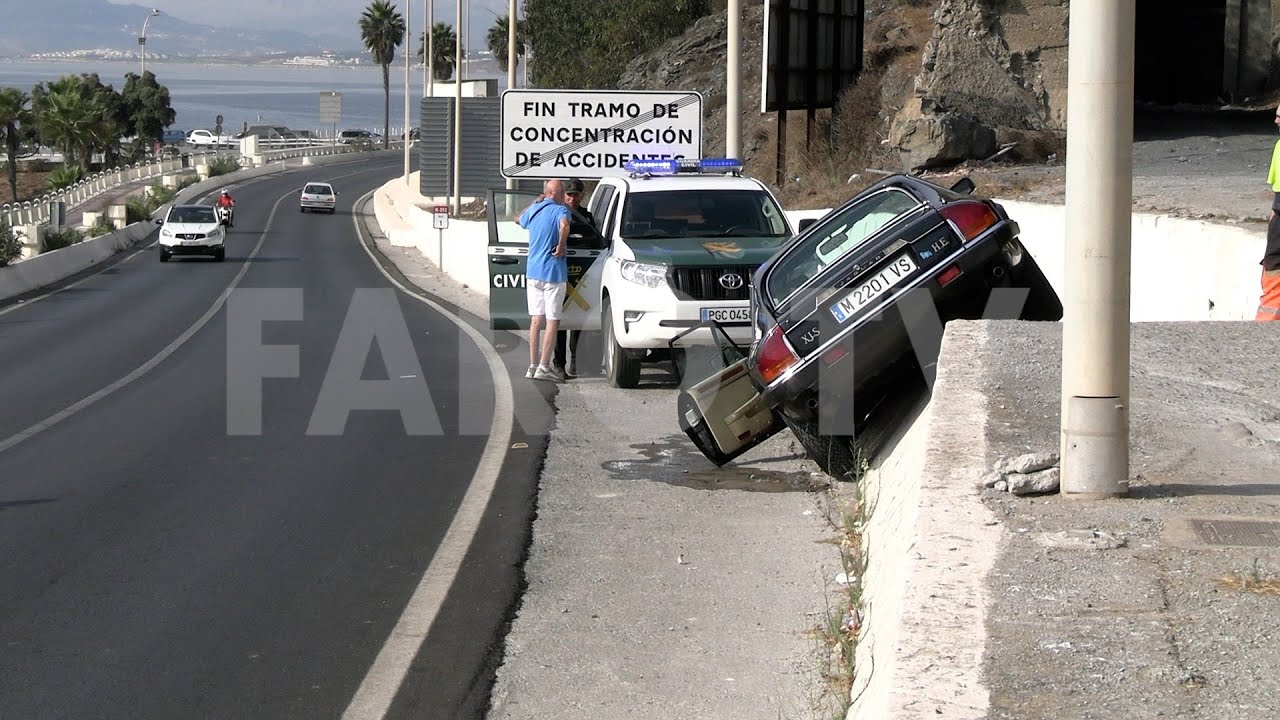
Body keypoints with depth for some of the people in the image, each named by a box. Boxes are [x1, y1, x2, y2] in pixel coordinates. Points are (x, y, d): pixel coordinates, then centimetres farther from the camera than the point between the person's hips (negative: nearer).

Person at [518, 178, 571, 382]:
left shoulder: (534, 210, 9)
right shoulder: (560, 210, -11)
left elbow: (521, 220, 32)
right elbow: (564, 225, -34)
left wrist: (536, 202, 33)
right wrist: (561, 246, -21)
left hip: (532, 272, 7)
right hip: (553, 273, -7)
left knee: (536, 319, 12)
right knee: (552, 321, -2)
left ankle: (533, 365, 13)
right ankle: (543, 367, -6)